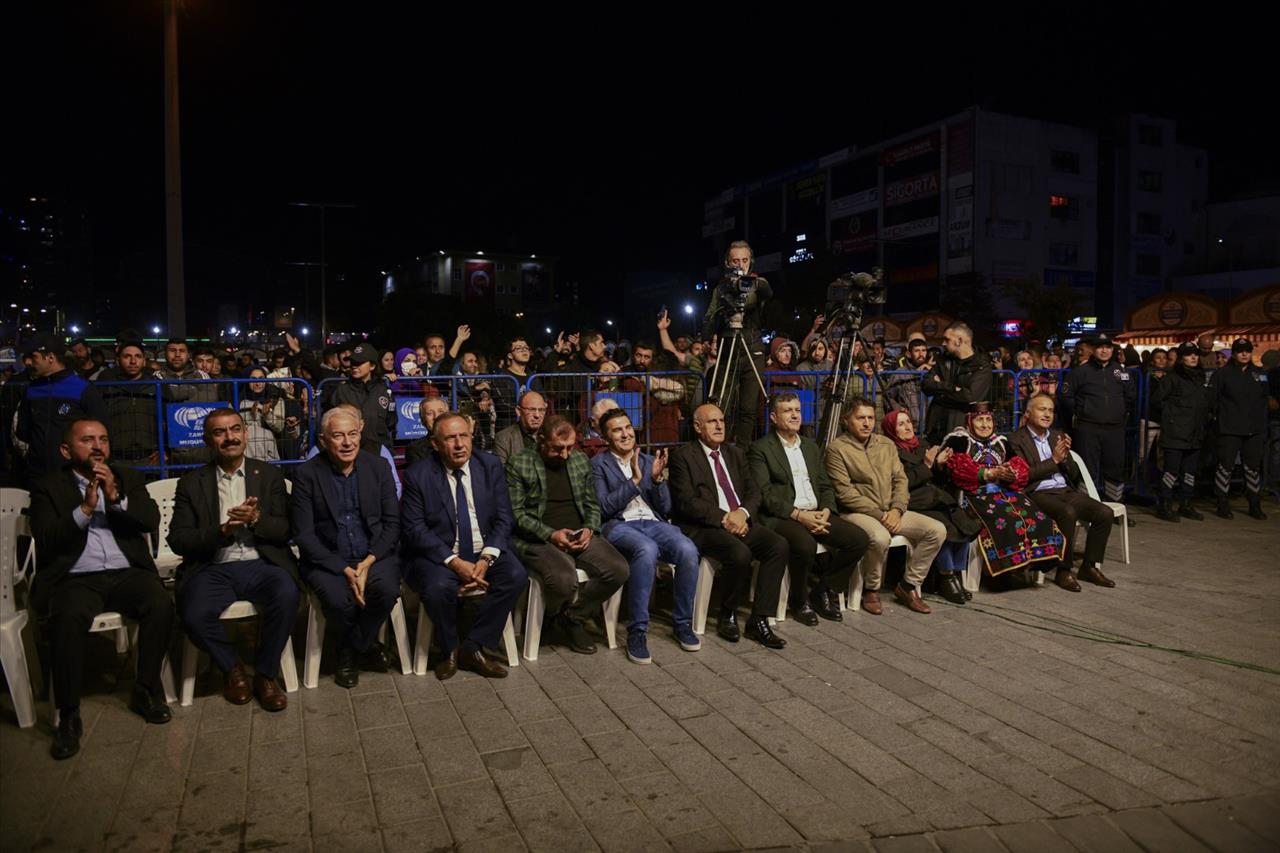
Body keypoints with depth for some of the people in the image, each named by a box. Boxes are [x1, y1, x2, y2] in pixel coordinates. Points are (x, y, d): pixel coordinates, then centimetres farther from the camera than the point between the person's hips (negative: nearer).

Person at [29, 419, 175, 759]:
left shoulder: (128, 479, 17)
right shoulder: (47, 487, 11)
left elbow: (151, 520, 3)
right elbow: (45, 541, -2)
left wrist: (115, 497, -10)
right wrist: (84, 509, -13)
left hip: (127, 573, 2)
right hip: (75, 578, -2)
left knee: (161, 604, -28)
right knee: (68, 619, -34)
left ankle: (146, 690, -8)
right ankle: (68, 714, -18)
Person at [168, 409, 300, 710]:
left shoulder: (269, 475, 12)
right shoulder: (192, 482, 11)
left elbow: (286, 531, 5)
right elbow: (178, 540, 3)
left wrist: (256, 519, -15)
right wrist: (222, 530, -13)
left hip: (260, 564, 0)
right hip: (213, 569, 0)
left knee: (286, 594, -32)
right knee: (194, 615, -30)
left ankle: (265, 675, -9)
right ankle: (232, 669, 1)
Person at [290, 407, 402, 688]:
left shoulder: (378, 467, 3)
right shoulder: (306, 474, -3)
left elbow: (392, 522, 3)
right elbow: (304, 534, -7)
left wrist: (368, 561, -13)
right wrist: (345, 570, -16)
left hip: (374, 556, 2)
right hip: (327, 559, -1)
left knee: (387, 588, -29)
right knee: (339, 599, -31)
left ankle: (351, 649, 0)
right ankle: (367, 645, 4)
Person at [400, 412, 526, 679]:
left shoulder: (491, 465, 2)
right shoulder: (418, 476, -6)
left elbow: (503, 518, 1)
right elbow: (415, 529, -10)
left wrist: (486, 558, -15)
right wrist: (454, 562, -21)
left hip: (485, 550, 3)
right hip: (439, 554, -3)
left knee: (516, 575, -24)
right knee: (438, 587, -33)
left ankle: (471, 648, -9)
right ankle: (449, 650, -2)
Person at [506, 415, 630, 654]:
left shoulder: (580, 460, 13)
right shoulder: (518, 464, -3)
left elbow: (592, 503, 18)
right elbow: (515, 512, -7)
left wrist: (589, 529, -4)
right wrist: (550, 534, -18)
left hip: (579, 536, 5)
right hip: (538, 539, -5)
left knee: (619, 570, -19)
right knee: (564, 579, -34)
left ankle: (573, 617, 3)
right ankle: (556, 615, 5)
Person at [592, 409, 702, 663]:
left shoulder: (649, 461, 21)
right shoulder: (599, 464, 9)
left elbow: (665, 508, 14)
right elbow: (603, 508, -4)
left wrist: (657, 479, -4)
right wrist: (634, 480, -12)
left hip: (653, 523, 4)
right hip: (619, 526, -4)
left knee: (688, 550, -28)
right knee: (647, 550, -39)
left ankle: (682, 623, -8)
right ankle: (637, 632, -28)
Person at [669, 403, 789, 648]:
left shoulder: (735, 453, 21)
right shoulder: (682, 456, 1)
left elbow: (754, 491, 14)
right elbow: (686, 501, -10)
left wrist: (743, 513, -9)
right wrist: (724, 518, -17)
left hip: (741, 521, 6)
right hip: (703, 527, -6)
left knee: (779, 545, -21)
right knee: (740, 553, -33)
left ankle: (759, 621, -16)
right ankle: (727, 616, -7)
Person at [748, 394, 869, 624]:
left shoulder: (811, 446, 21)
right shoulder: (760, 449, -1)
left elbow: (825, 486, 18)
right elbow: (764, 494, -11)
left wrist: (826, 511, -3)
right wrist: (798, 514, -19)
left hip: (816, 514, 7)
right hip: (781, 517, -6)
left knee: (859, 539, -13)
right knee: (805, 545, -36)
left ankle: (824, 590, 4)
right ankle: (799, 601, -8)